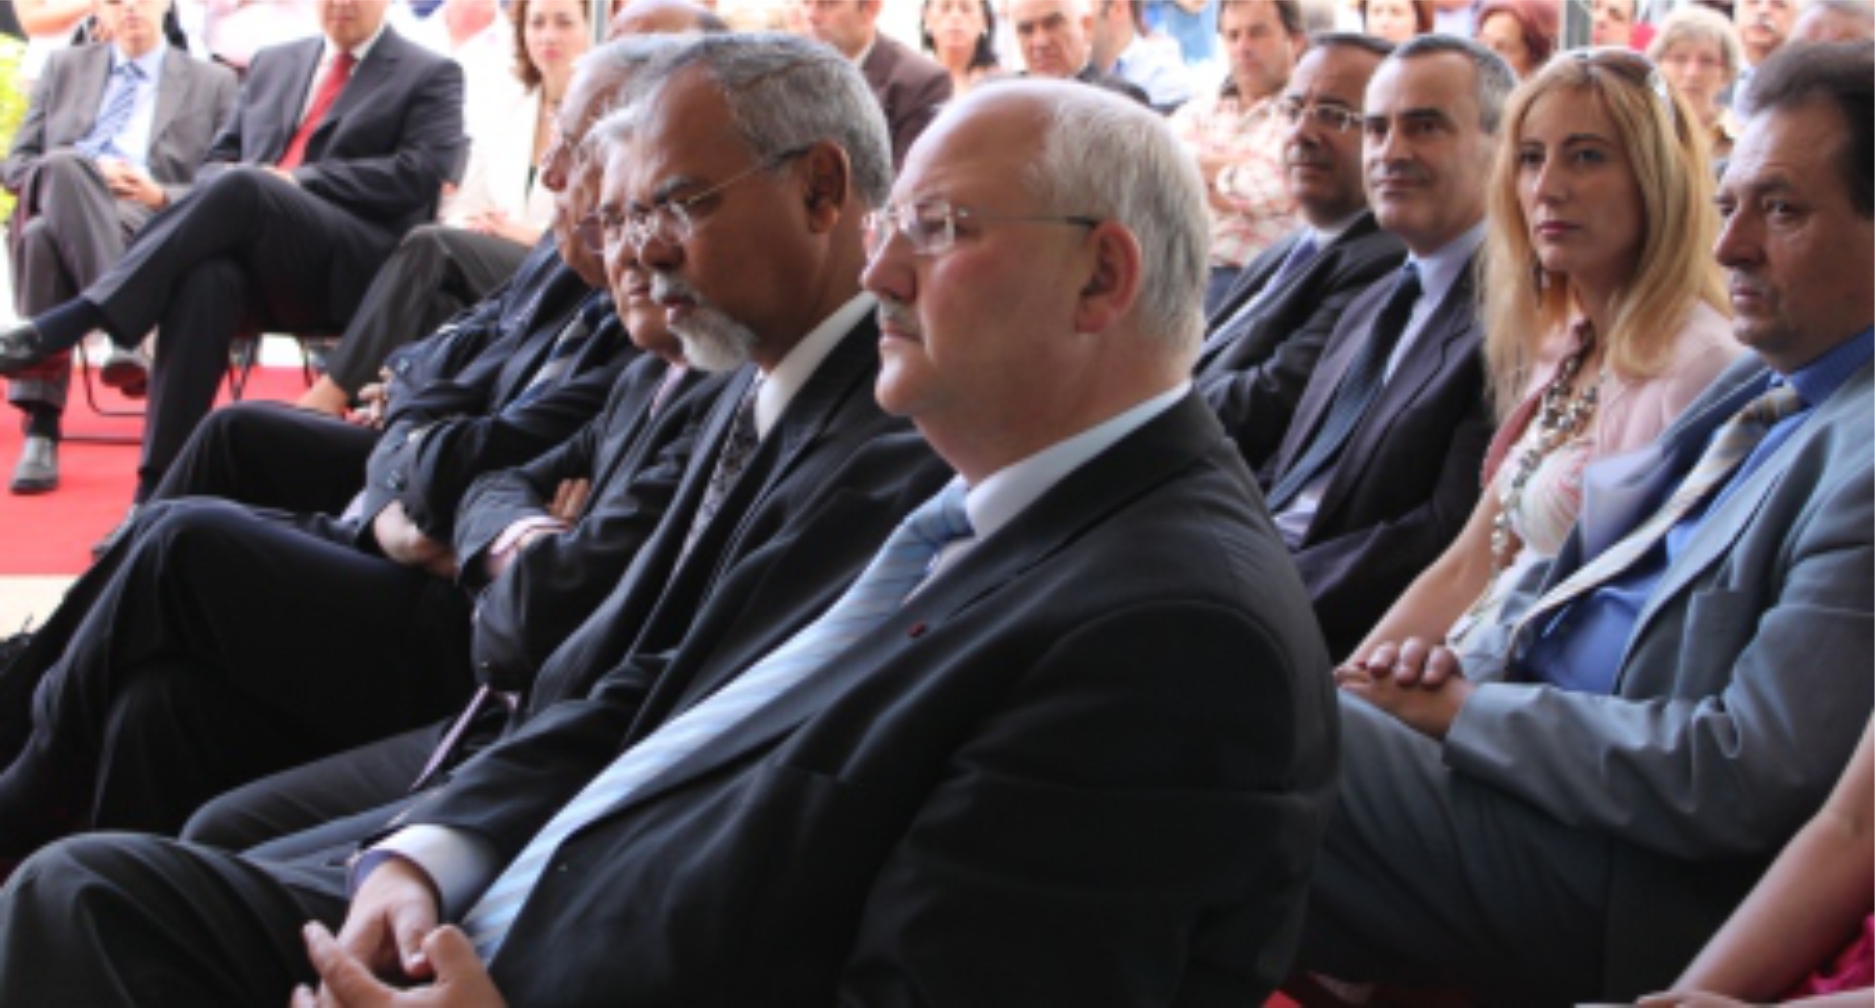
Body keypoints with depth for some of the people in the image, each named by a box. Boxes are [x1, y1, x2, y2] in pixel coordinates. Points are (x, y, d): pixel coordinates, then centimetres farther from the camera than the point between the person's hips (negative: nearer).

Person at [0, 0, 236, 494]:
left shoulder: (213, 83, 21)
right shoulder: (65, 68, 28)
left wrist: (161, 196, -9)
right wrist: (85, 175, -2)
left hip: (150, 225, -2)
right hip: (50, 211, 2)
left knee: (45, 234, -37)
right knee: (62, 167, -37)